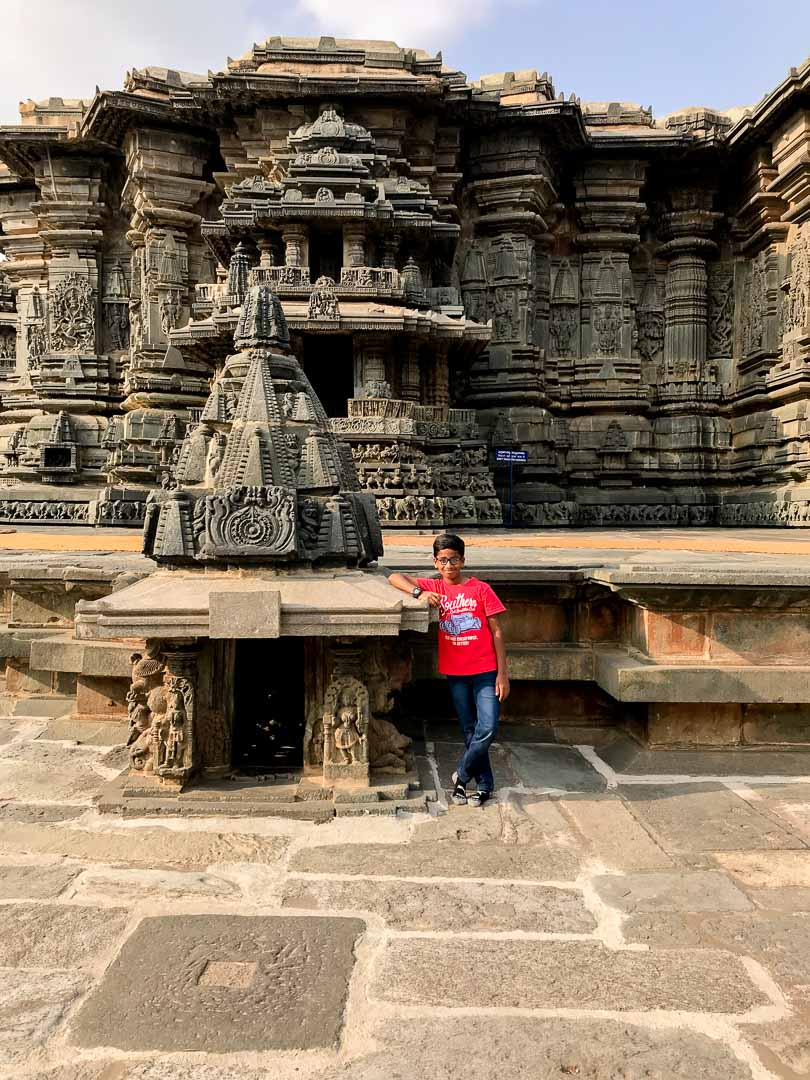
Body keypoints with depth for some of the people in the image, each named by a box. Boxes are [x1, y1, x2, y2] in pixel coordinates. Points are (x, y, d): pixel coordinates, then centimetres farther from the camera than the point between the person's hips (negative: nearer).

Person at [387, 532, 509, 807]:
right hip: (455, 672, 2)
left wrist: (502, 673, -6)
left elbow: (497, 632, -2)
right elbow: (395, 577, -1)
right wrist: (419, 592, -19)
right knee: (469, 730, 10)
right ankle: (485, 784, 23)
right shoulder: (434, 587, 4)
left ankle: (461, 776, 12)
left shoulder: (480, 589, -3)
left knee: (487, 728, -10)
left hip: (485, 670, -2)